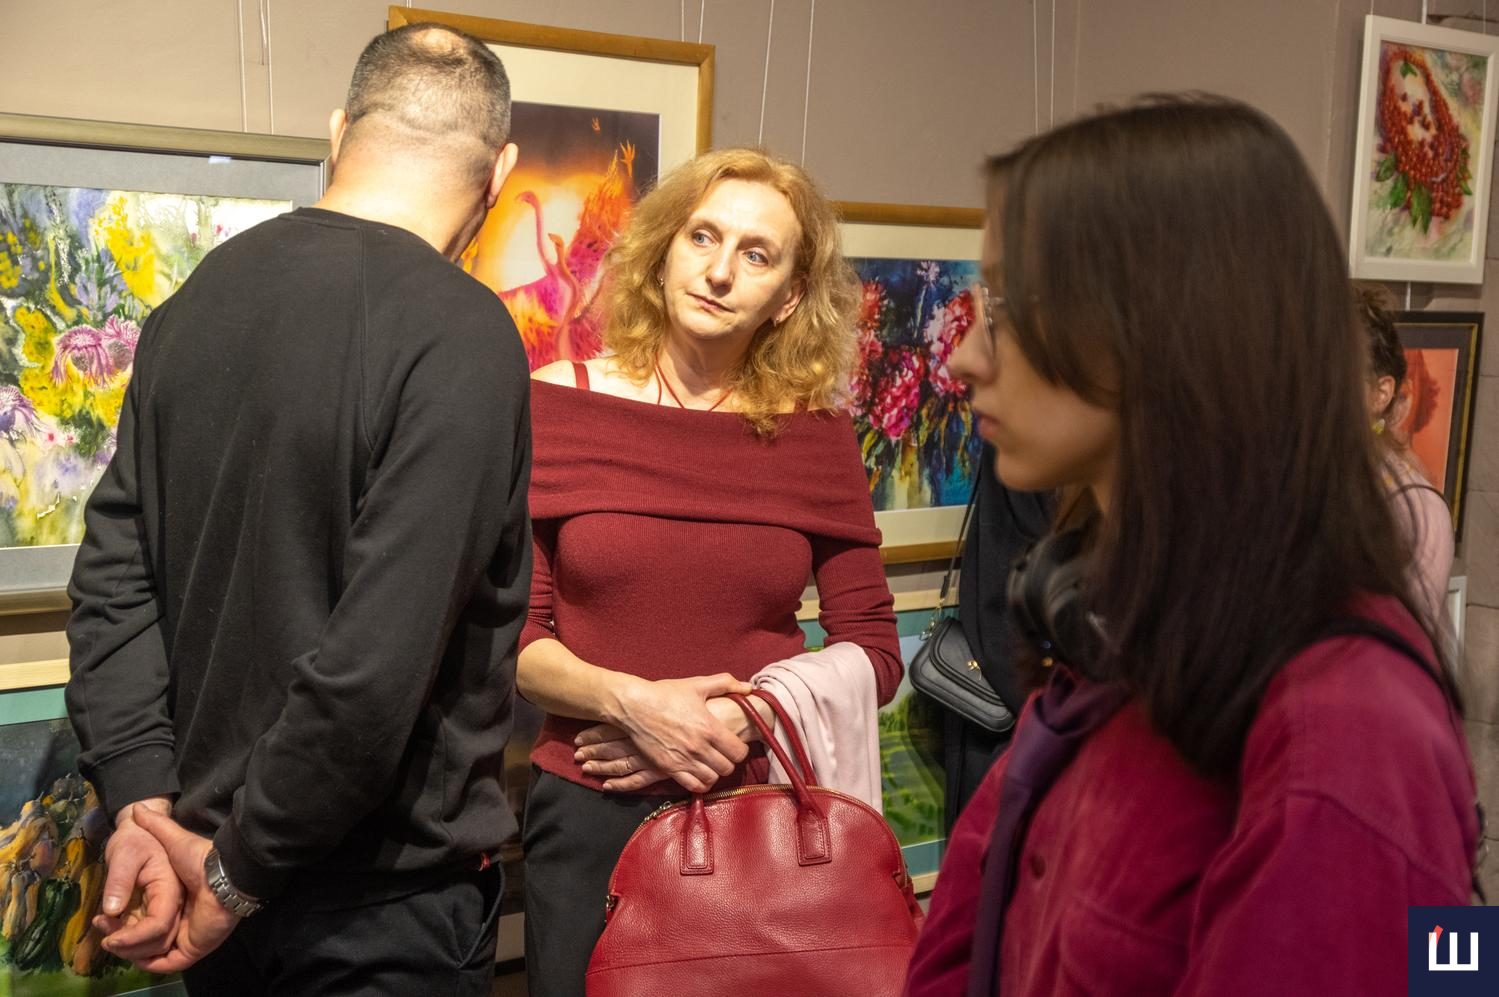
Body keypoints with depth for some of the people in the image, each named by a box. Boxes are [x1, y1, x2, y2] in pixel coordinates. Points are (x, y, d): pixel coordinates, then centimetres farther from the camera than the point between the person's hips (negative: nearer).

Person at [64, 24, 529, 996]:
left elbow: (115, 579, 0)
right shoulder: (461, 335, -21)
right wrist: (239, 876, -14)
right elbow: (378, 662, -26)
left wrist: (145, 803, -2)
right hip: (386, 911, -7)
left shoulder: (197, 299, 1)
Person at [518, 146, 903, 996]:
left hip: (770, 807, 2)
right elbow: (510, 635, -6)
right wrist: (634, 702, -20)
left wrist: (735, 715, -13)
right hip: (594, 809, -1)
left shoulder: (816, 436, -2)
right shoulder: (559, 406, -6)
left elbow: (874, 648, 1)